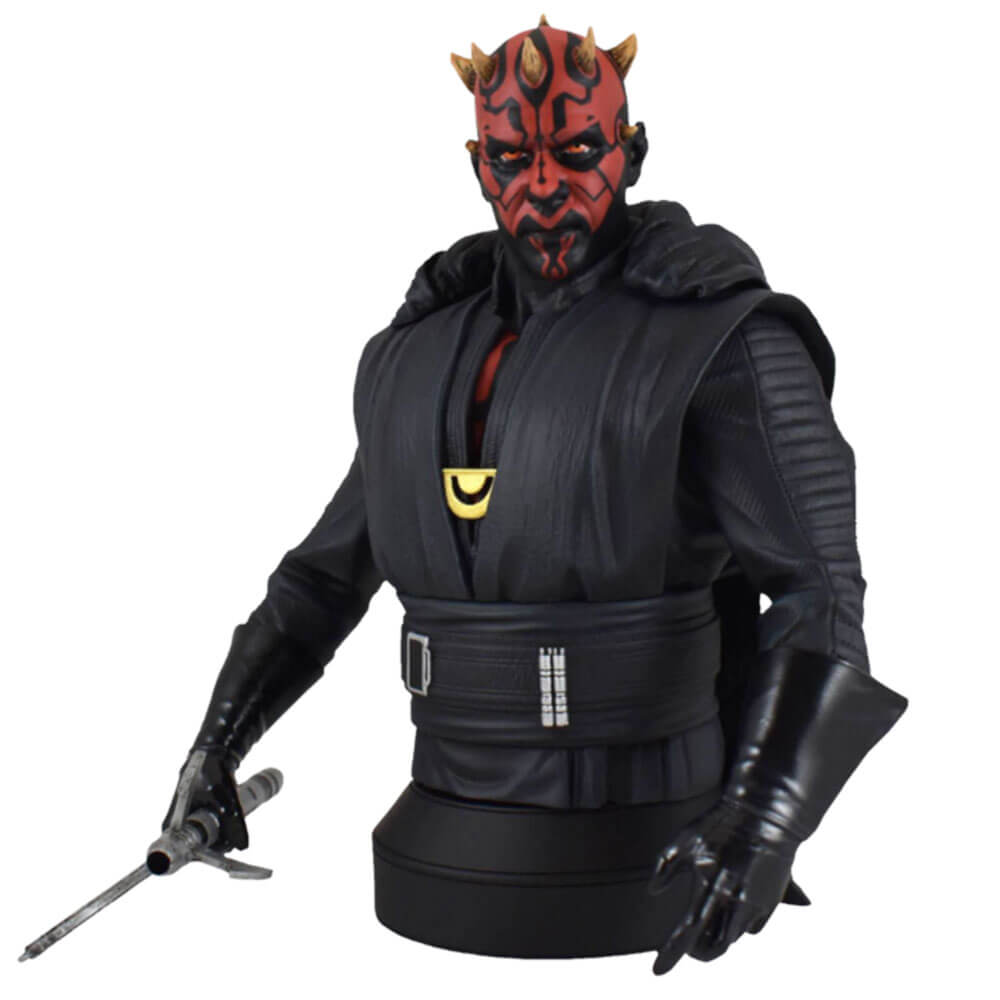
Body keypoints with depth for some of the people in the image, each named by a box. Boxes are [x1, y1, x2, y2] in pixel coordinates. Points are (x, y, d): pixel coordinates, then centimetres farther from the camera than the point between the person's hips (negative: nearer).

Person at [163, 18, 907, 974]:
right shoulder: (428, 353, 9)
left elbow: (819, 599, -19)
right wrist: (212, 748, 15)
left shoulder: (722, 342, -10)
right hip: (449, 856, 6)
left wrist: (765, 823, -34)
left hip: (646, 864, -5)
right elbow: (336, 563, 18)